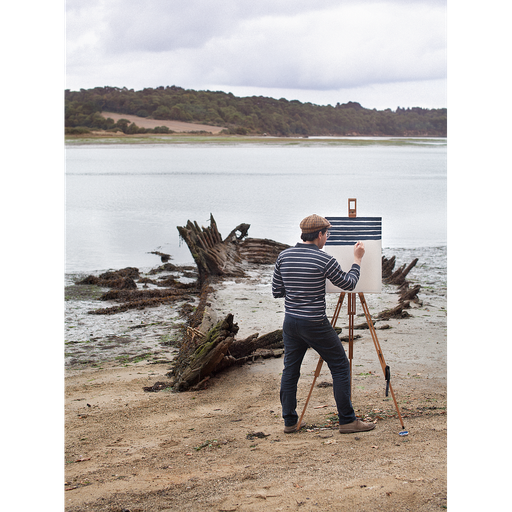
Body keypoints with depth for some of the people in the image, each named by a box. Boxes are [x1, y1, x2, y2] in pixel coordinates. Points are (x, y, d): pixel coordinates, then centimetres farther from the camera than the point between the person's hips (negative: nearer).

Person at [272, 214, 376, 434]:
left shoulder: (284, 256, 3)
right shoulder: (324, 259, -13)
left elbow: (276, 291, 9)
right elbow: (349, 284, -2)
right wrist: (358, 259, 10)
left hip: (291, 322, 6)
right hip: (315, 325, -6)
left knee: (290, 370, 14)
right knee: (340, 367, 5)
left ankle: (289, 421, 18)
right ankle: (347, 420, 6)